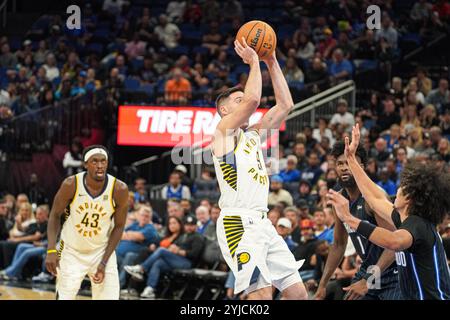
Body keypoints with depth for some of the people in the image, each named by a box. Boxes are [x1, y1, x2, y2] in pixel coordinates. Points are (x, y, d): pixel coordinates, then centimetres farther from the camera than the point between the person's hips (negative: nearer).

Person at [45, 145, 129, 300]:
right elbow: (55, 215, -5)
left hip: (102, 251, 0)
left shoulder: (119, 189, -18)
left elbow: (118, 227, -7)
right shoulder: (71, 185, -19)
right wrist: (51, 250, -16)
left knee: (110, 297, -6)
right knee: (64, 297, -1)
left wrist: (104, 262, -11)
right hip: (72, 251, 0)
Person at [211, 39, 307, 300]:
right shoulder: (224, 130, -1)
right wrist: (254, 62, -5)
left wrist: (272, 63, 17)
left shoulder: (253, 135, 22)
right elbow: (253, 99, -17)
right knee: (262, 294, -20)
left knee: (298, 294, 4)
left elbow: (285, 105, 20)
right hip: (238, 225, -9)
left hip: (263, 223, 9)